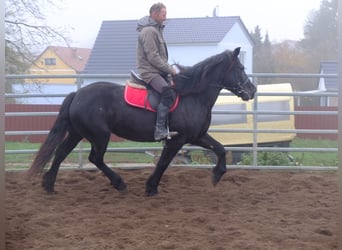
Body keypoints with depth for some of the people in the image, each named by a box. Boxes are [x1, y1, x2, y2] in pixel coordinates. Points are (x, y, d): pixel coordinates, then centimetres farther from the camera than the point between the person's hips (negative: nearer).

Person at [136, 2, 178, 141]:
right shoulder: (149, 31, -15)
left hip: (158, 71, 11)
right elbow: (153, 57, -19)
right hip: (149, 71, -11)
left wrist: (169, 69, 14)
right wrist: (170, 69, -13)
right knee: (168, 92, -28)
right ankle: (160, 129, -33)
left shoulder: (156, 29, 18)